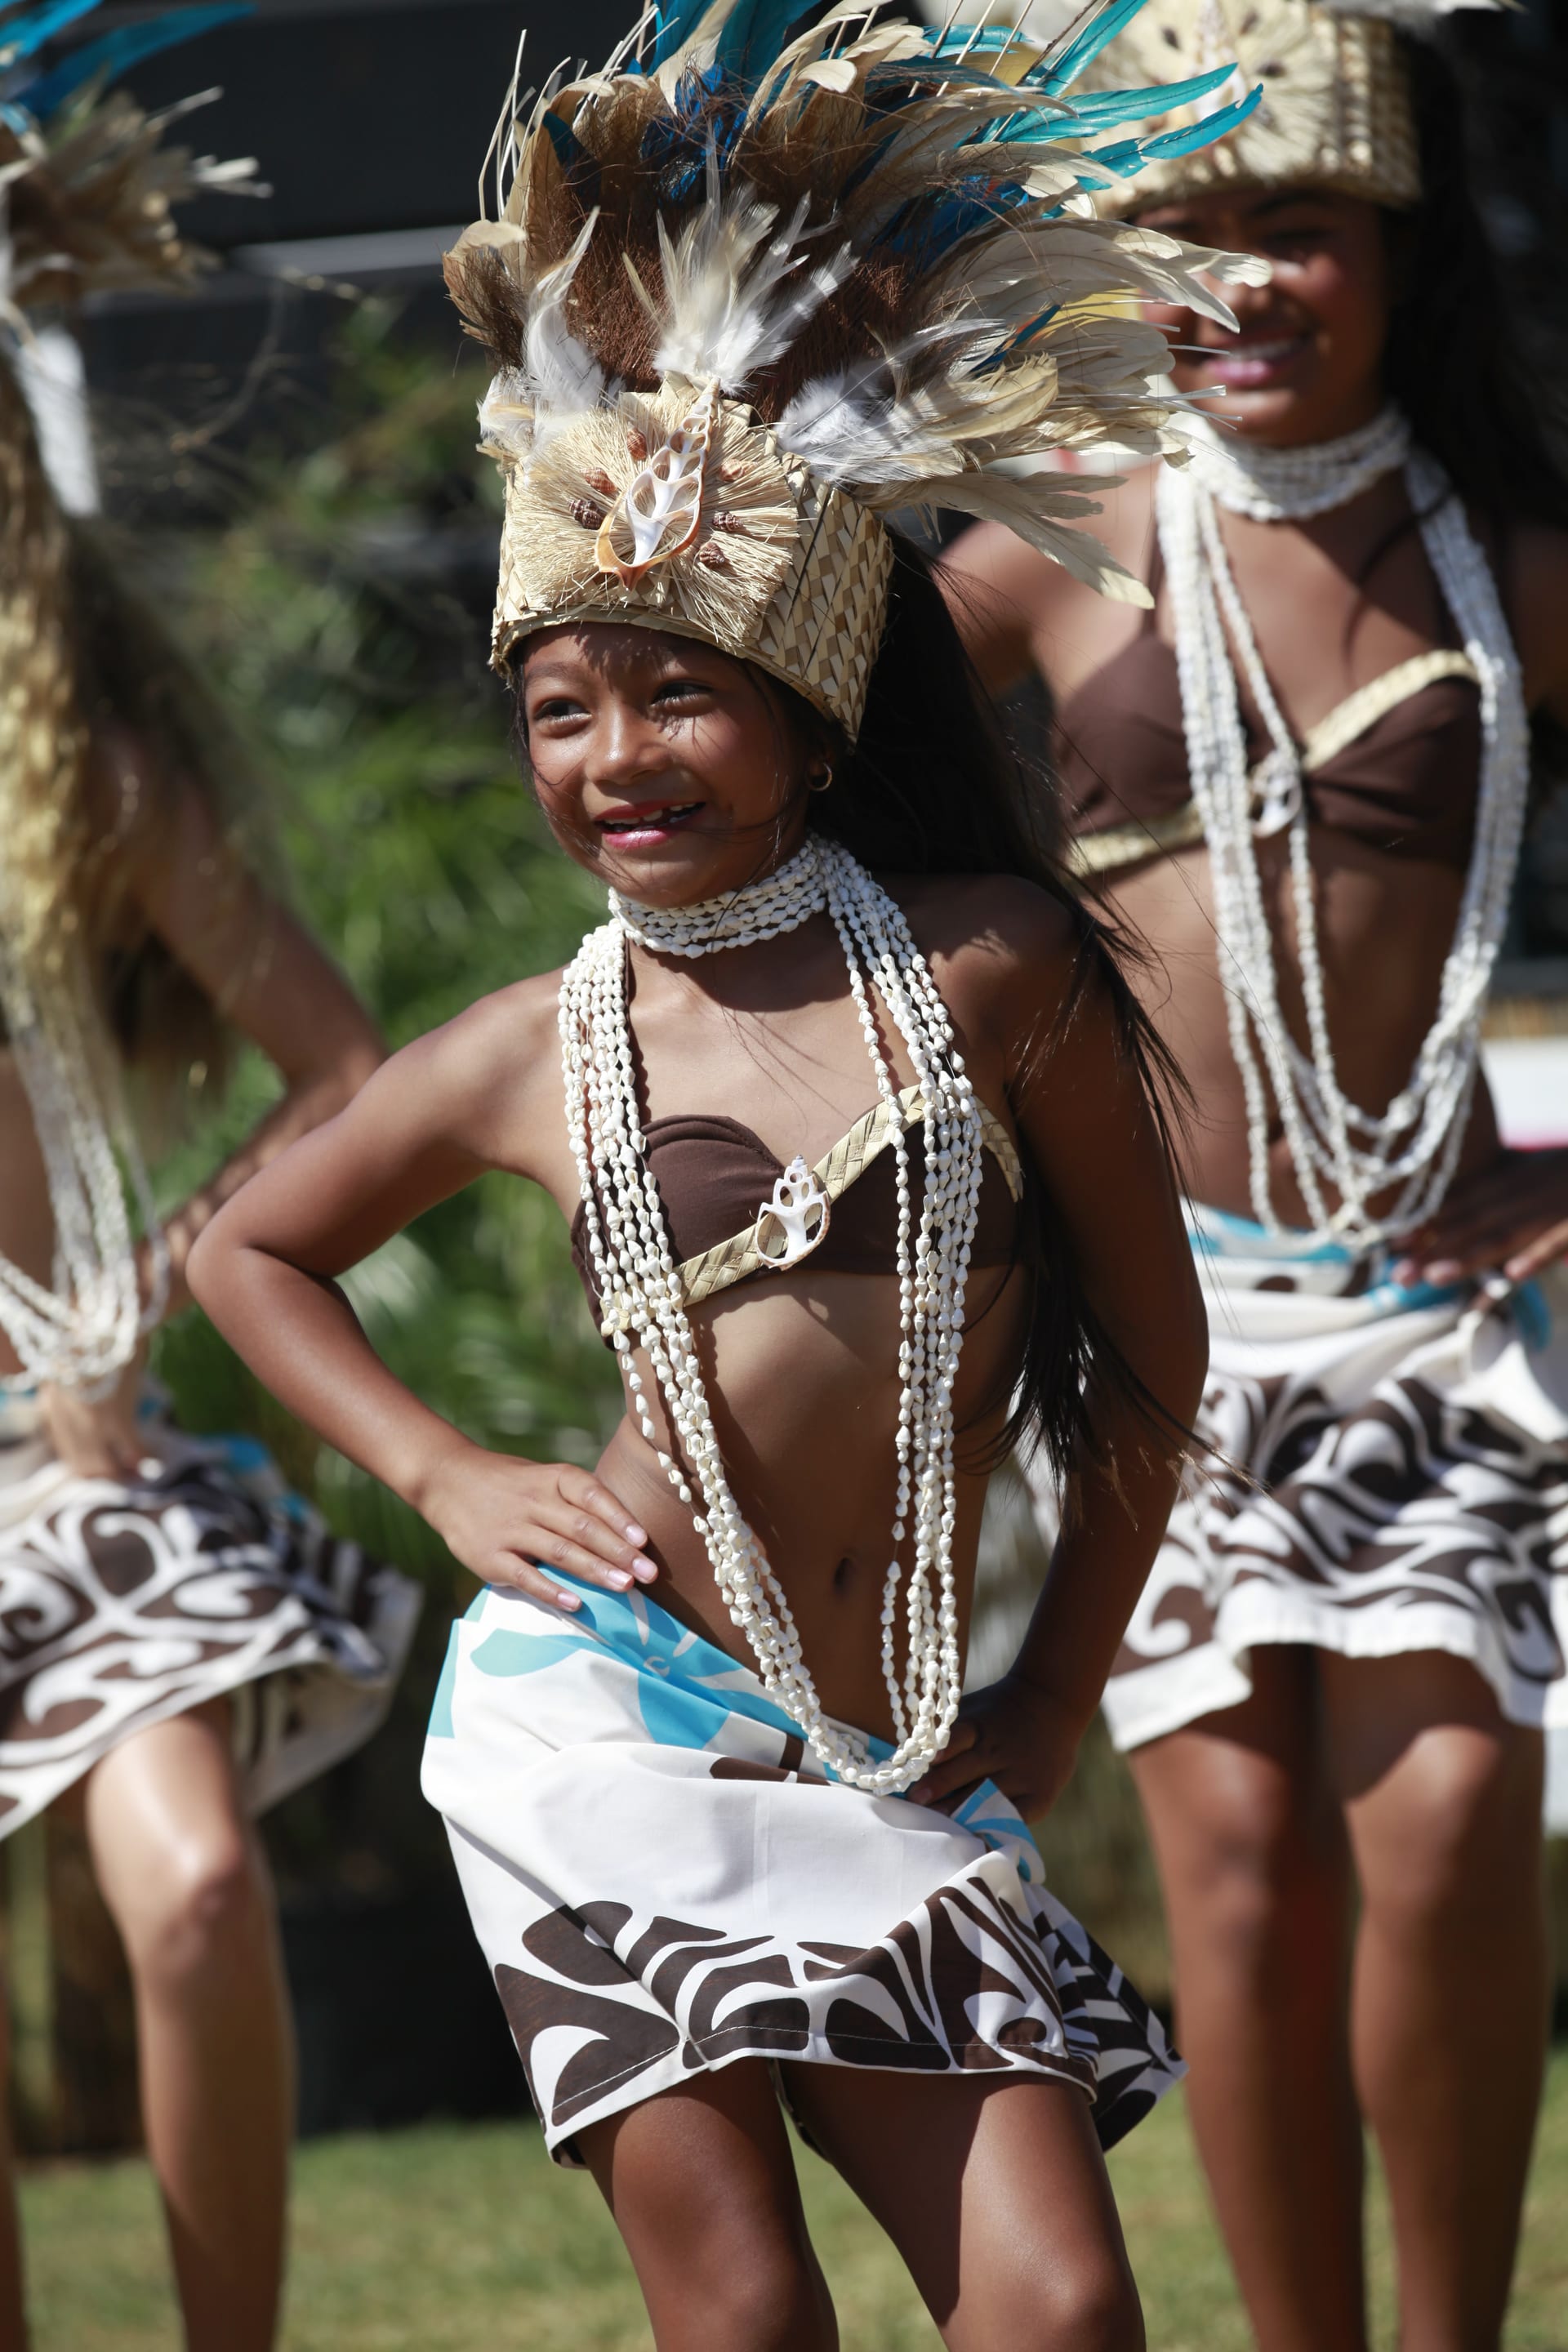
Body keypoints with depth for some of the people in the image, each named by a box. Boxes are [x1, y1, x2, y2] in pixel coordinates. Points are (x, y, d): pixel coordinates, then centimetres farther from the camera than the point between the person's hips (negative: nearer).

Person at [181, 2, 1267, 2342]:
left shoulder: (992, 971, 0)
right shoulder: (539, 1051, 4)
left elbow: (1153, 1347, 10)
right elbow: (247, 1247, 21)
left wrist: (1060, 1695, 11)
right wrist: (452, 1479, 8)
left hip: (893, 1777, 1)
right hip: (613, 1732, -1)